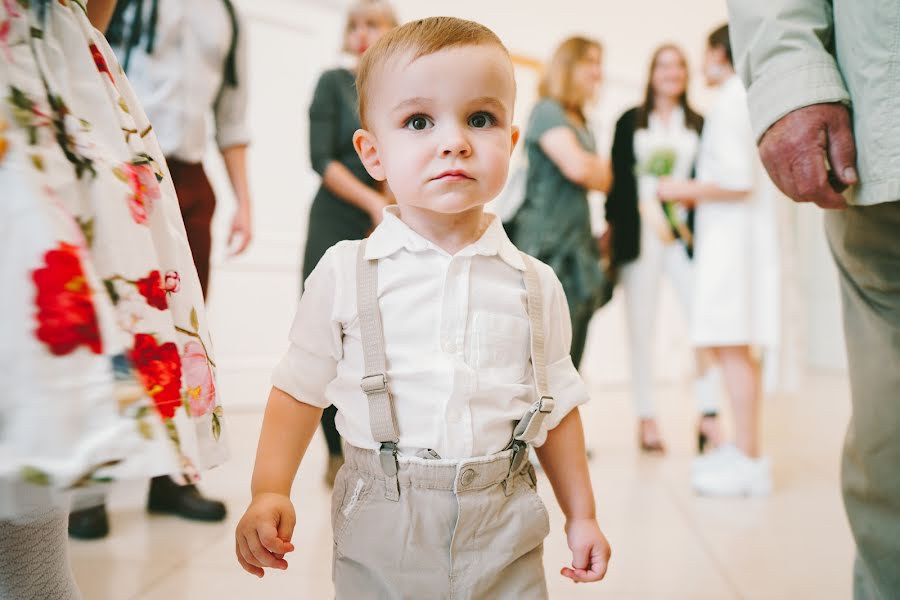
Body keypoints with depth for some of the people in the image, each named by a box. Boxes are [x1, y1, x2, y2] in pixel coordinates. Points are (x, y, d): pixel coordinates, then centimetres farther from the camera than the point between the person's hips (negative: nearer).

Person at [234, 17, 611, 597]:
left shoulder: (535, 285, 1)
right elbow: (299, 388, 3)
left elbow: (558, 404, 9)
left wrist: (582, 516, 12)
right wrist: (270, 491, -7)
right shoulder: (345, 273, -3)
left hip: (504, 534, 1)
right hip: (380, 533, -1)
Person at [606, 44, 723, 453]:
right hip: (638, 234, 0)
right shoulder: (630, 122, 13)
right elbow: (617, 178, 8)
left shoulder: (699, 125, 15)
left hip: (685, 234, 1)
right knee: (640, 326, 1)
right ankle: (646, 419, 7)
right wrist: (613, 226, 2)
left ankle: (708, 416, -9)